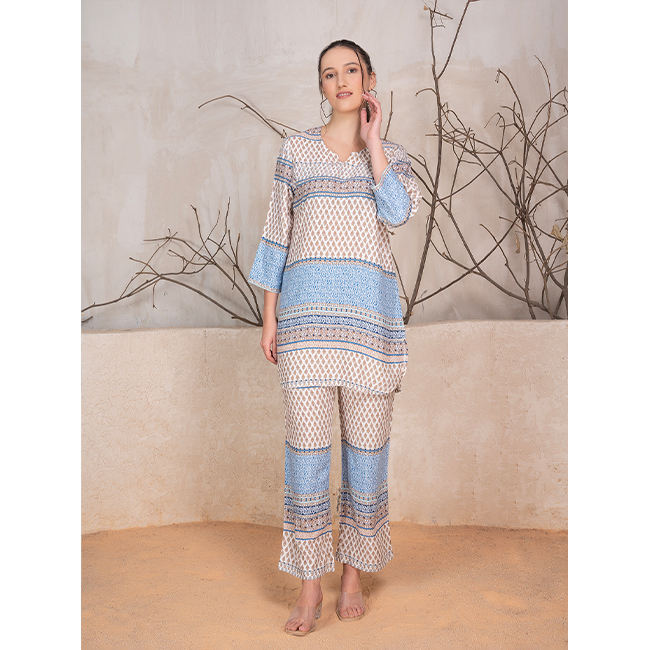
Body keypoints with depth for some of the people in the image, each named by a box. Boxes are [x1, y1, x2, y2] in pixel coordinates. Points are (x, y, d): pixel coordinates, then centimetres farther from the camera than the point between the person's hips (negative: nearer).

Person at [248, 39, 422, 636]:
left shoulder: (393, 156, 11)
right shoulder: (295, 149, 11)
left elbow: (398, 211, -11)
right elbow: (277, 235, 10)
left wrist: (371, 139, -3)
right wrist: (269, 316, 5)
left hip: (371, 308, 1)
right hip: (308, 304, 0)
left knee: (367, 442, 5)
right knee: (306, 441, -1)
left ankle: (354, 573, 21)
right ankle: (310, 586, 10)